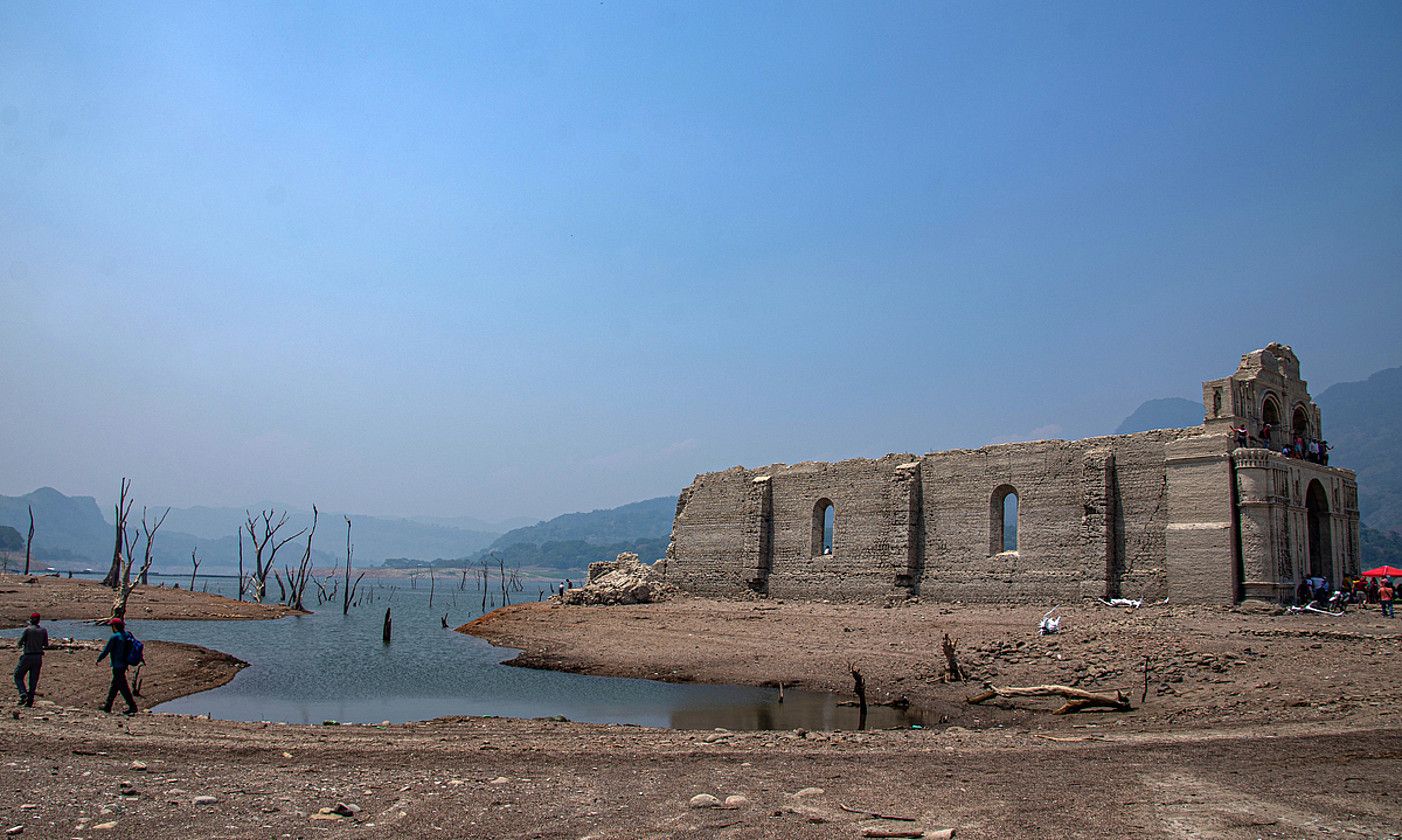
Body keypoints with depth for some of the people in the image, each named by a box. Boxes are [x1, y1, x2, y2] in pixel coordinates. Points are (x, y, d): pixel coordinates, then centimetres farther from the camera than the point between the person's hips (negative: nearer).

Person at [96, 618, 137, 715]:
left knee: (123, 687, -4)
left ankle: (132, 707, -6)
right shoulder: (126, 635, 7)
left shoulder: (114, 637, -16)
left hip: (117, 666, -8)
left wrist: (99, 659, 6)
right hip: (124, 664, 8)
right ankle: (108, 706, 28)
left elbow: (106, 651, -11)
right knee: (115, 685, 18)